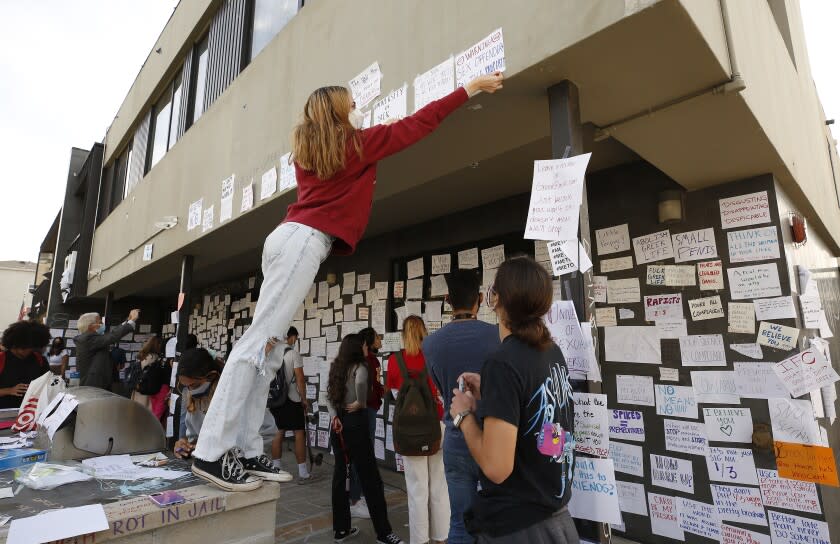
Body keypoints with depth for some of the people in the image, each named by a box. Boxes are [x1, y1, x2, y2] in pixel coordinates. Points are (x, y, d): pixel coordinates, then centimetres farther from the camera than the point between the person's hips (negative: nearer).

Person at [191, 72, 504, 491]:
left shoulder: (307, 150, 23)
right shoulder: (356, 144, 5)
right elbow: (419, 123, 10)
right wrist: (472, 88, 19)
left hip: (289, 236, 9)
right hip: (304, 241, -8)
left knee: (267, 347, 3)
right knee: (259, 342, -13)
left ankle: (245, 451, 6)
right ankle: (210, 452, -11)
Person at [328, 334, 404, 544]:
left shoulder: (336, 368, 12)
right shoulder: (359, 367, -10)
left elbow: (329, 395, 4)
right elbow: (360, 382, -32)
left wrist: (334, 416, -6)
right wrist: (361, 403, -17)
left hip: (338, 424, 8)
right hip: (355, 422, -7)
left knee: (341, 474, 13)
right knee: (370, 477, 0)